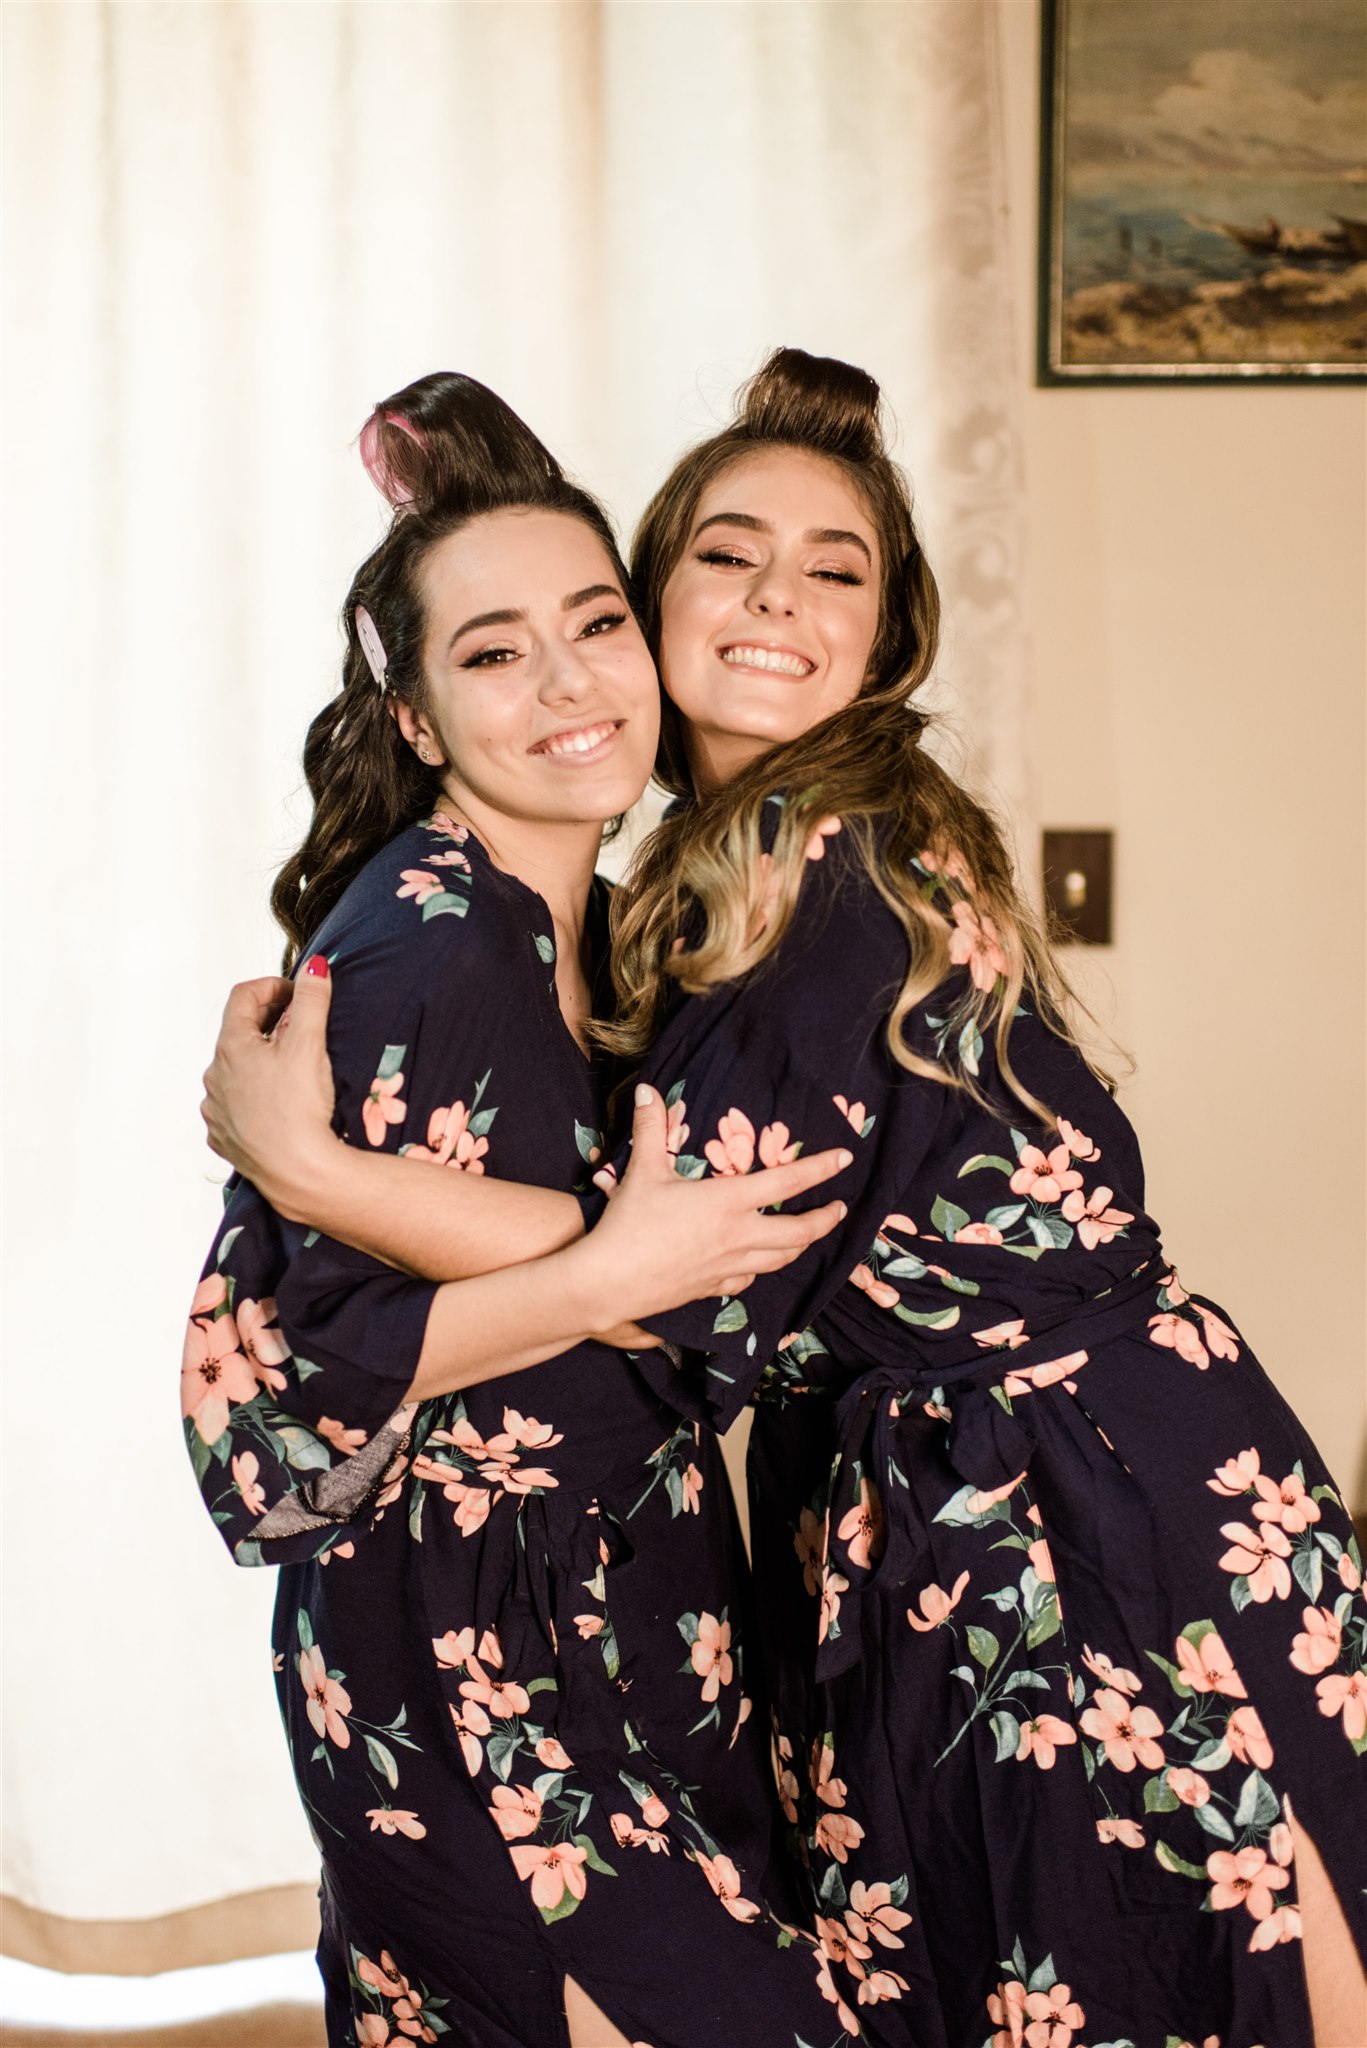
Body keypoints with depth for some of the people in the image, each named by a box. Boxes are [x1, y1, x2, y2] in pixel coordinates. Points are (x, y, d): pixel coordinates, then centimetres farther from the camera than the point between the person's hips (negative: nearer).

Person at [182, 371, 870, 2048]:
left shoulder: (587, 926, 5)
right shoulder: (418, 948, -21)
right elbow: (277, 1363, -22)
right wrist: (618, 1276, -24)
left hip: (615, 1591, 8)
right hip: (460, 1646, -8)